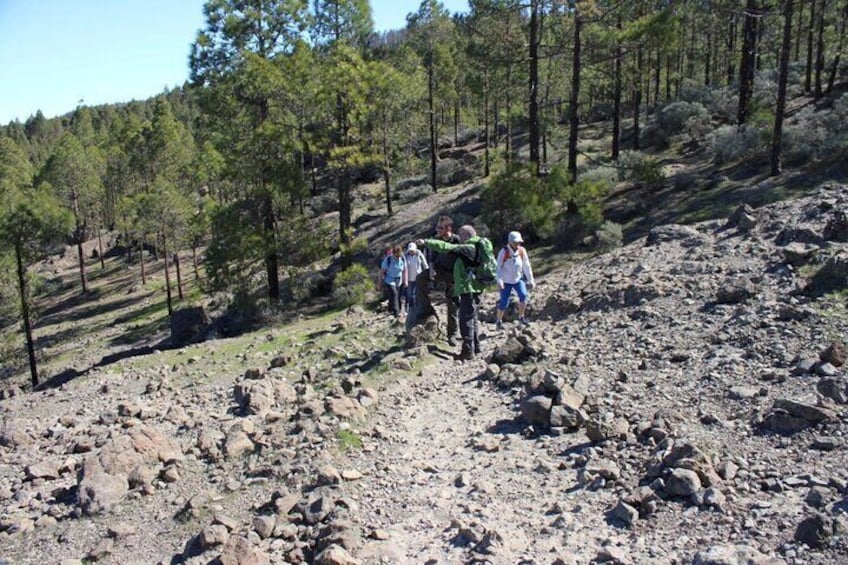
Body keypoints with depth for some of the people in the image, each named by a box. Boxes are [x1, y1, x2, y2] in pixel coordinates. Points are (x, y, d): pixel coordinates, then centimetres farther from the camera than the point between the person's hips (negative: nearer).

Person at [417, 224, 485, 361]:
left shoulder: (469, 248, -13)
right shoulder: (471, 248, 18)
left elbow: (446, 247, -20)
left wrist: (426, 242, -17)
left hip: (468, 289, -10)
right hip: (471, 289, 10)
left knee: (466, 320, -8)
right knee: (472, 319, 17)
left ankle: (468, 351, -7)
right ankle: (475, 348, 25)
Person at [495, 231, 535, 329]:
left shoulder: (522, 251, -7)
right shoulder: (504, 252, -18)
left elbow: (527, 266, 1)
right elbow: (499, 267, -19)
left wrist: (531, 280, 3)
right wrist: (499, 280, -31)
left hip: (518, 279, 3)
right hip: (506, 281, -3)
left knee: (523, 295, -20)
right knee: (504, 302, -1)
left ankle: (521, 317, -3)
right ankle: (499, 321, 20)